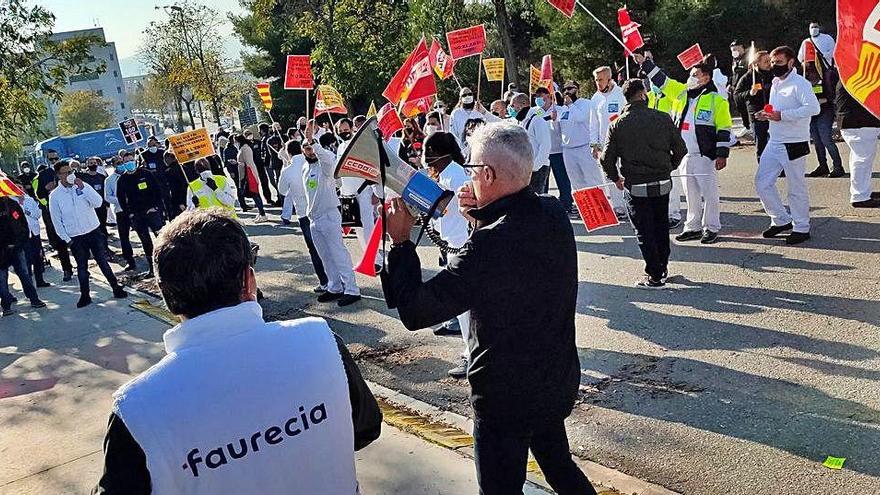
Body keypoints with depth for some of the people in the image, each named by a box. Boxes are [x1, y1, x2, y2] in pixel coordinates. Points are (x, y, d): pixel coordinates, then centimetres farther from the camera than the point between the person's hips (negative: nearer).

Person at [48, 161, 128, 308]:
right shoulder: (55, 195, -4)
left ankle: (116, 289, 16)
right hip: (76, 237, -1)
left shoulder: (83, 186, -1)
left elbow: (98, 202, -12)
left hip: (94, 231, 1)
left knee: (103, 262, 6)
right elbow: (57, 221, -1)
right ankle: (85, 296, 21)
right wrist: (66, 239, -5)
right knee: (82, 267, 9)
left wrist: (82, 188, -19)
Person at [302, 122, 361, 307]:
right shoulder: (305, 169, 14)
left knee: (339, 254, -9)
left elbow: (327, 158, -36)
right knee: (326, 257, 12)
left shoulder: (325, 166, -10)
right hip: (314, 218, 8)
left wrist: (312, 140, -40)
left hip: (329, 216, -8)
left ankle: (352, 290, -6)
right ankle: (334, 288, 20)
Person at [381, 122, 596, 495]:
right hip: (559, 381, 7)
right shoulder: (554, 214, -8)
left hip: (505, 398, -7)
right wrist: (483, 216, -2)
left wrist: (400, 241, -15)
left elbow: (415, 311, -26)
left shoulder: (489, 245, -33)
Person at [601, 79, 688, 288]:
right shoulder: (662, 119, -5)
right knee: (661, 226, 20)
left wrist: (616, 178, 11)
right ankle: (663, 267, 32)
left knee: (644, 231, 6)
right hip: (662, 184, 2)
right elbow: (680, 149, 0)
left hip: (635, 187, -2)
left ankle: (655, 276, 7)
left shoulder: (617, 124, -7)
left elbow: (607, 158, -7)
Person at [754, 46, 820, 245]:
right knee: (762, 183, 6)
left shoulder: (800, 84, -12)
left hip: (794, 144, -8)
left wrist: (782, 115, -26)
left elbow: (813, 108, -25)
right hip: (774, 143, 8)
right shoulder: (775, 83, 15)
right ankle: (781, 220, 21)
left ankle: (801, 227, 14)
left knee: (796, 187, 1)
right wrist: (766, 115, 6)